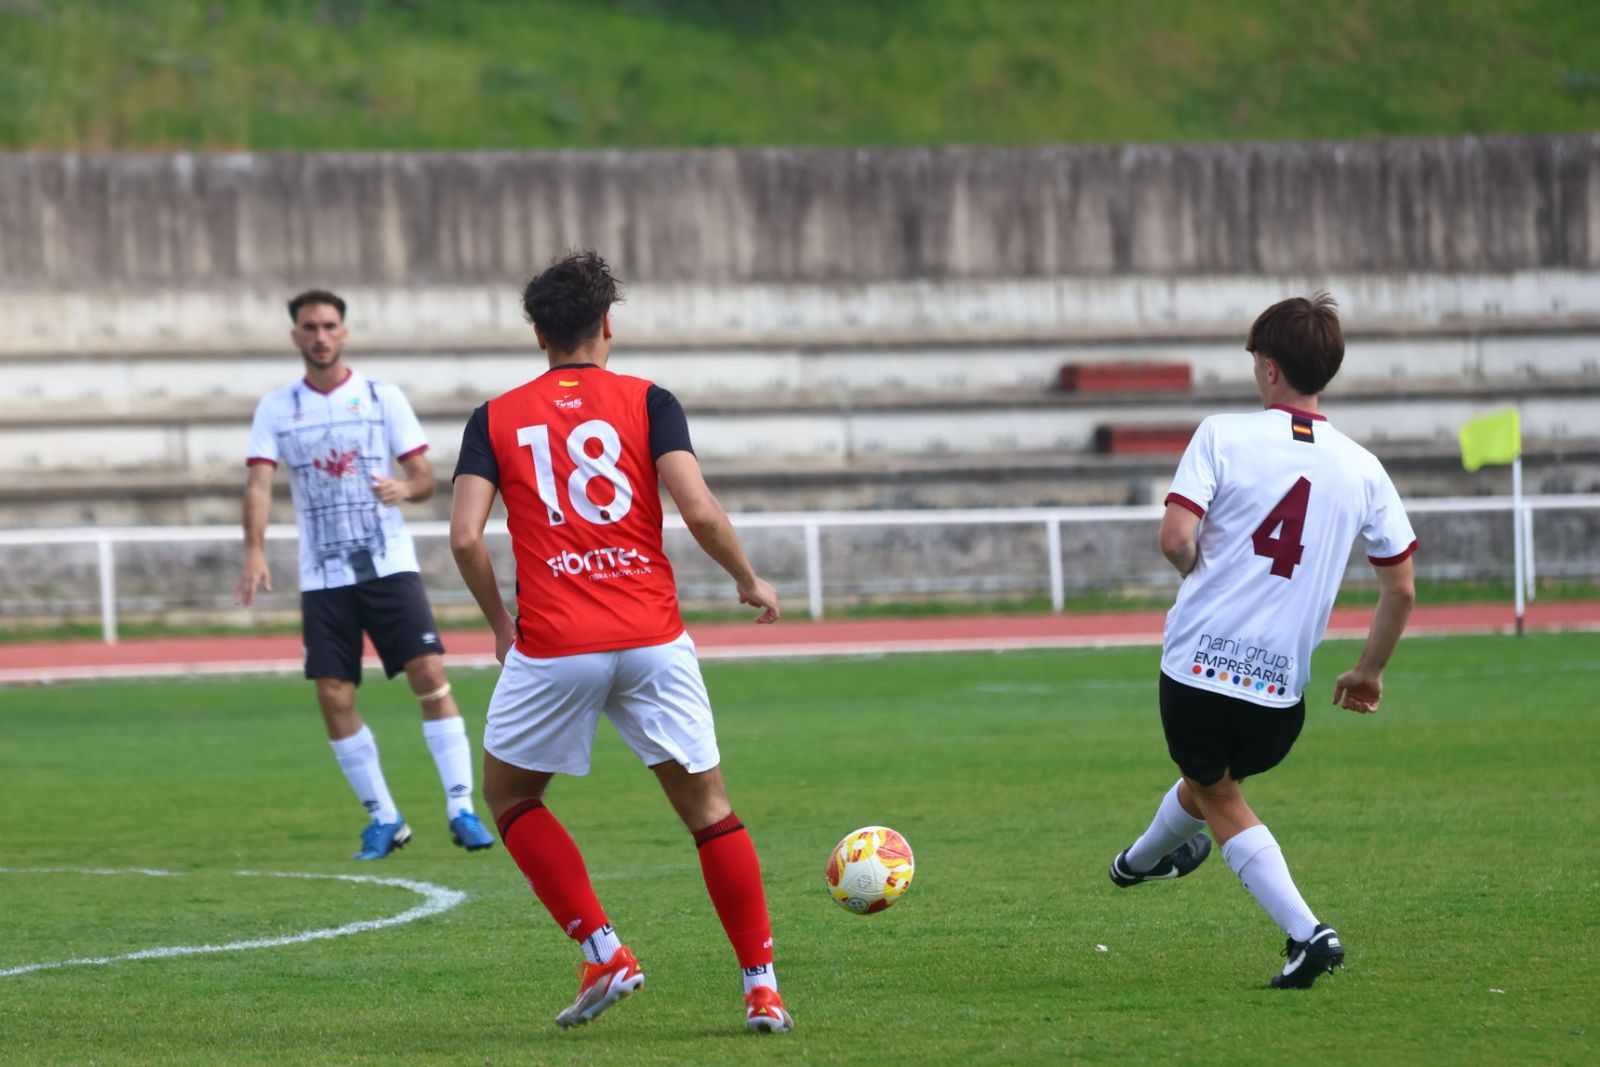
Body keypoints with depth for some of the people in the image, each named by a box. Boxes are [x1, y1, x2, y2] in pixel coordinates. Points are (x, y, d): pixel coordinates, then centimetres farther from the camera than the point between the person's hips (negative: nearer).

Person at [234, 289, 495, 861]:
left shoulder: (383, 397, 3)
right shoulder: (276, 408, 5)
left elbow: (425, 476, 3)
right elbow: (259, 483, -5)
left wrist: (407, 487, -21)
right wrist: (254, 551, -21)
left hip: (389, 564, -2)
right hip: (322, 575, 2)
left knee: (430, 676, -13)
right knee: (334, 699, -3)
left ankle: (460, 808, -7)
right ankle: (383, 818, 11)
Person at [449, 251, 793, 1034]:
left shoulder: (496, 418, 7)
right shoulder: (647, 402, 3)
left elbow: (465, 536, -4)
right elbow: (698, 510, -9)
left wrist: (500, 624, 11)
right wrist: (750, 581, 8)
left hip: (551, 647, 0)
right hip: (651, 642, 0)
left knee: (508, 795, 20)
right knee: (709, 809, 11)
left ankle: (602, 951, 7)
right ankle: (762, 987, 7)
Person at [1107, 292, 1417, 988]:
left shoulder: (1224, 436, -6)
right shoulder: (1362, 469, 3)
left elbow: (1175, 538, -17)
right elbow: (1402, 590, 6)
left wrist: (1201, 573, 7)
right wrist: (1369, 674, 21)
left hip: (1197, 662, -3)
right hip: (1281, 687, 3)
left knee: (1219, 799, 14)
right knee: (1210, 780, 27)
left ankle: (1306, 932, 1)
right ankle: (1142, 861, 49)